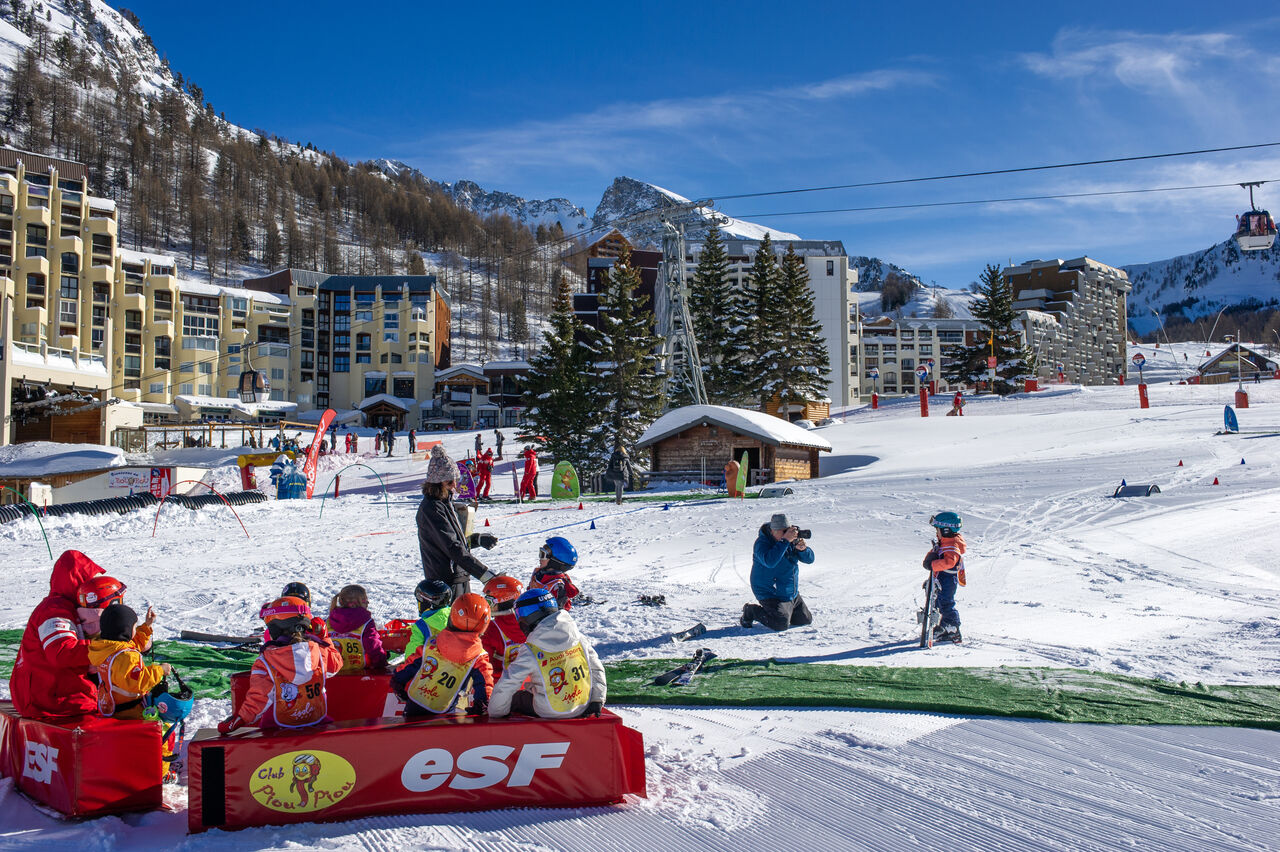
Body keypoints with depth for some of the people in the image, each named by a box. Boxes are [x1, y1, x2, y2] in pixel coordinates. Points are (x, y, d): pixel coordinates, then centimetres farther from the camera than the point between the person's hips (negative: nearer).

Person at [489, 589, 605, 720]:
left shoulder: (530, 651, -17)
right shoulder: (578, 638, -4)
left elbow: (505, 687, -13)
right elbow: (597, 669, 3)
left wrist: (496, 714, 2)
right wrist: (597, 701, 12)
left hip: (549, 713, -4)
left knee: (515, 697, 21)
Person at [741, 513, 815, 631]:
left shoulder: (792, 539, 1)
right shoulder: (762, 542, -20)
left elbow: (809, 559, 0)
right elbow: (770, 561, -39)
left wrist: (803, 549, -23)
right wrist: (785, 541, -39)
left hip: (792, 594, 8)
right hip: (770, 594, -8)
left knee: (806, 620, 13)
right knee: (781, 624, -24)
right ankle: (750, 611, -1)